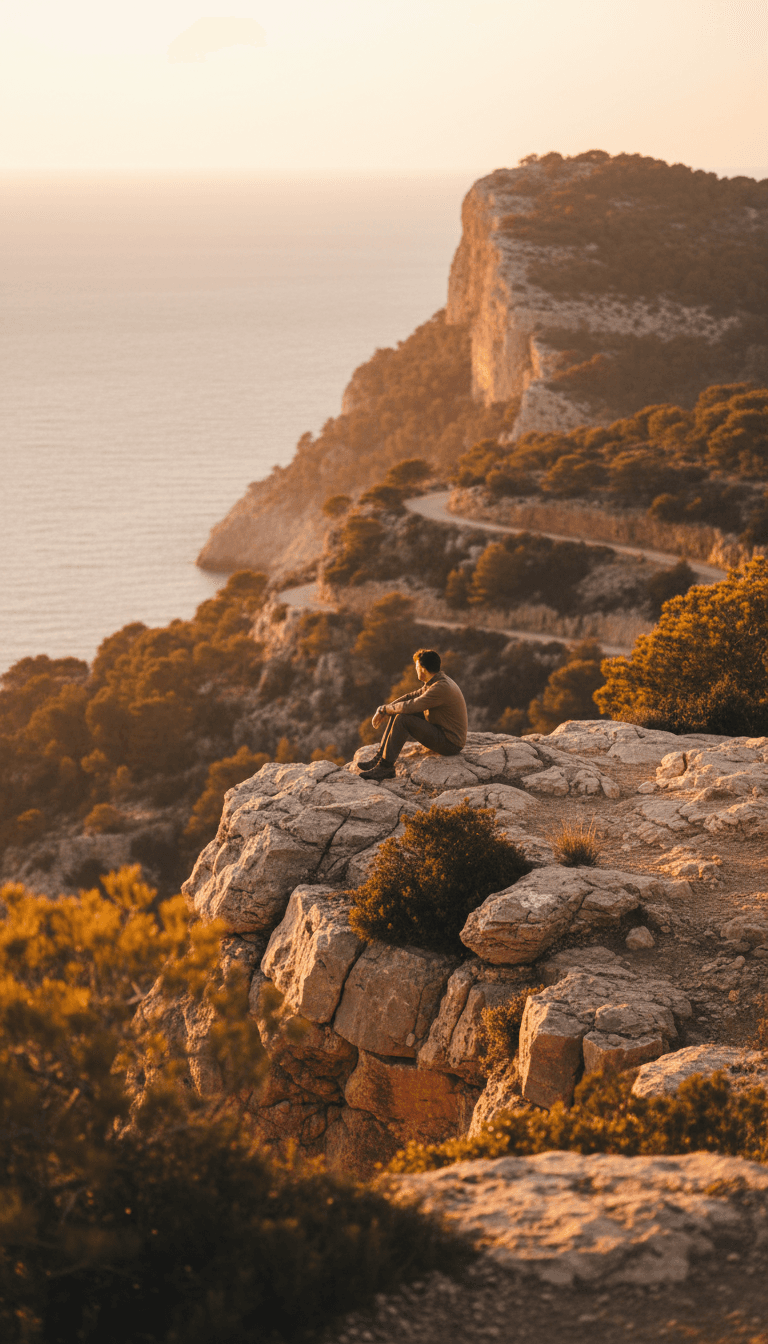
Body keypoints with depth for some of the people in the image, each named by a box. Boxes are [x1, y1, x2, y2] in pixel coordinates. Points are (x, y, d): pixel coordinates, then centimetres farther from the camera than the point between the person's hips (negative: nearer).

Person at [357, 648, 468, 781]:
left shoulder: (441, 688, -25)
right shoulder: (436, 682, 8)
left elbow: (410, 706, -28)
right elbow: (411, 697, 14)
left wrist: (385, 709, -11)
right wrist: (385, 711, 2)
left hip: (450, 744, -10)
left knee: (403, 719, -21)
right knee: (397, 713, 7)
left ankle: (386, 767, -15)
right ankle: (380, 757, 5)